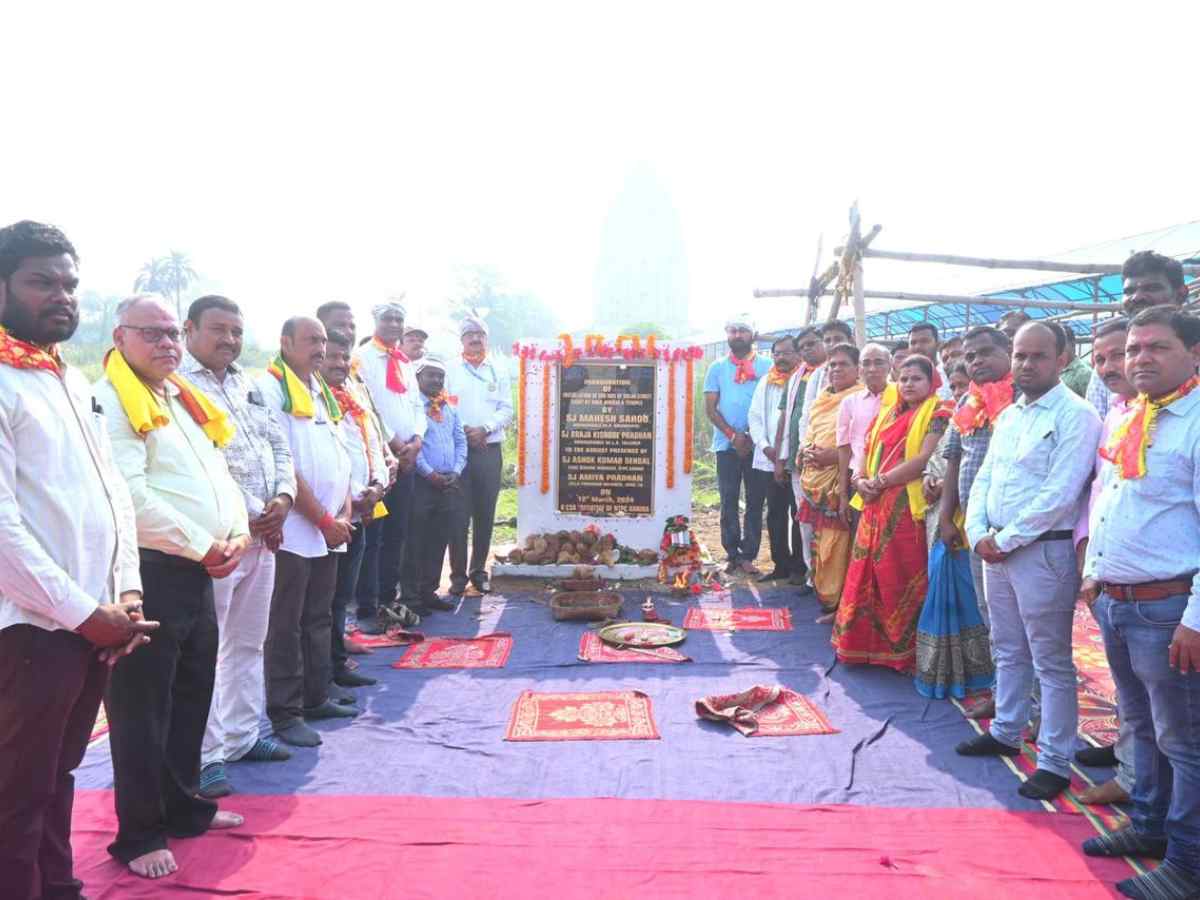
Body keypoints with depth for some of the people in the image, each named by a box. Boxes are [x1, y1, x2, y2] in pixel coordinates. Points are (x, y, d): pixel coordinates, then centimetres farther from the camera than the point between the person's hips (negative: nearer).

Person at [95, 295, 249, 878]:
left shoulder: (186, 400, 17)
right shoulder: (110, 402, -10)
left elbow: (220, 475, 17)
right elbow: (132, 498, -20)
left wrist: (237, 534, 0)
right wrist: (203, 547, -15)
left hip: (198, 572, 9)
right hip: (149, 571, -8)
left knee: (192, 696, 18)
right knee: (142, 708, 3)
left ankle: (182, 805, 33)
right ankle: (139, 833, 16)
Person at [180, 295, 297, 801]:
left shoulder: (248, 385, 16)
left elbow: (278, 447, 18)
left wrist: (283, 498, -1)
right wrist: (237, 518, -16)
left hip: (263, 536, 8)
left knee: (248, 643, 16)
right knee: (203, 651, -1)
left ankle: (241, 735, 29)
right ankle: (204, 755, 10)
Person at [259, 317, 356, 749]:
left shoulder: (322, 392, 16)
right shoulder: (270, 389, -9)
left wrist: (344, 513, 3)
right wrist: (323, 519, -13)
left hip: (329, 530, 8)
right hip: (294, 530, -8)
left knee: (319, 619, 15)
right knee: (286, 625, 0)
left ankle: (315, 698, 26)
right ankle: (285, 713, 9)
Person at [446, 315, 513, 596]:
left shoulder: (498, 371, 11)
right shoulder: (450, 369, 4)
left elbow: (506, 410, 5)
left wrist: (484, 429, -10)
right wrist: (463, 431, -13)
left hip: (490, 450, 2)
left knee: (485, 514, 5)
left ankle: (479, 570, 16)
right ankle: (458, 573, 7)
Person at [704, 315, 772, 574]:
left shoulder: (766, 366, 4)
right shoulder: (717, 367, 8)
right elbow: (710, 408, 4)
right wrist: (733, 435, -9)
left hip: (757, 443, -1)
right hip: (727, 444, 1)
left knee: (755, 501, 2)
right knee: (729, 501, 2)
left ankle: (748, 555, 8)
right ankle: (732, 554, 9)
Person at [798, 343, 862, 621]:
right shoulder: (821, 399, 19)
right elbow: (809, 433, 26)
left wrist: (835, 455, -19)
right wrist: (805, 450, 5)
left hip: (842, 482, -7)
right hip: (816, 482, 8)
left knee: (837, 544, -7)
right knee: (820, 542, 10)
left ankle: (840, 603, 1)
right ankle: (825, 597, 20)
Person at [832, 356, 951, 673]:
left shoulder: (937, 414, -2)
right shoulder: (886, 413, 17)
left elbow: (923, 459, -16)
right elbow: (867, 453, 16)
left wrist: (880, 481, -14)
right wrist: (862, 481, -5)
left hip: (906, 509, -6)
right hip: (875, 507, 6)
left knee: (901, 578, -1)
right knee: (867, 575, 9)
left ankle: (903, 651, 13)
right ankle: (865, 643, 21)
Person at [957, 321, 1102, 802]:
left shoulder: (1076, 416, -12)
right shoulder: (1008, 416, 14)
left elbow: (1059, 495, -19)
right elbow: (984, 478, 13)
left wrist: (1006, 539, -15)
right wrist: (979, 534, -2)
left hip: (1043, 551, -8)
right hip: (995, 549, 8)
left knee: (1051, 662, 2)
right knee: (1008, 651, 20)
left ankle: (1054, 762, 13)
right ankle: (1005, 732, 35)